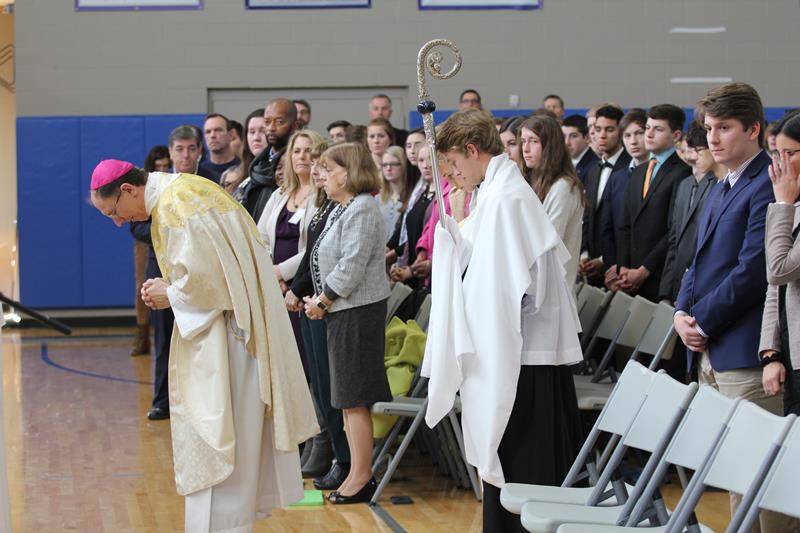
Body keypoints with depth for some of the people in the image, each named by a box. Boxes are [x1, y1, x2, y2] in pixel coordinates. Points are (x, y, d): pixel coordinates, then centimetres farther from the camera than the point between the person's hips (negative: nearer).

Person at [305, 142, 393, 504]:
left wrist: (323, 300, -12)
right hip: (342, 311, 10)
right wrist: (320, 300, 7)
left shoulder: (362, 210, -14)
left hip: (359, 311, -10)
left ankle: (361, 477, 0)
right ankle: (358, 471, 20)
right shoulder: (340, 210, 17)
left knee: (354, 399, -6)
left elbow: (351, 266, -21)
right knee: (347, 399, 13)